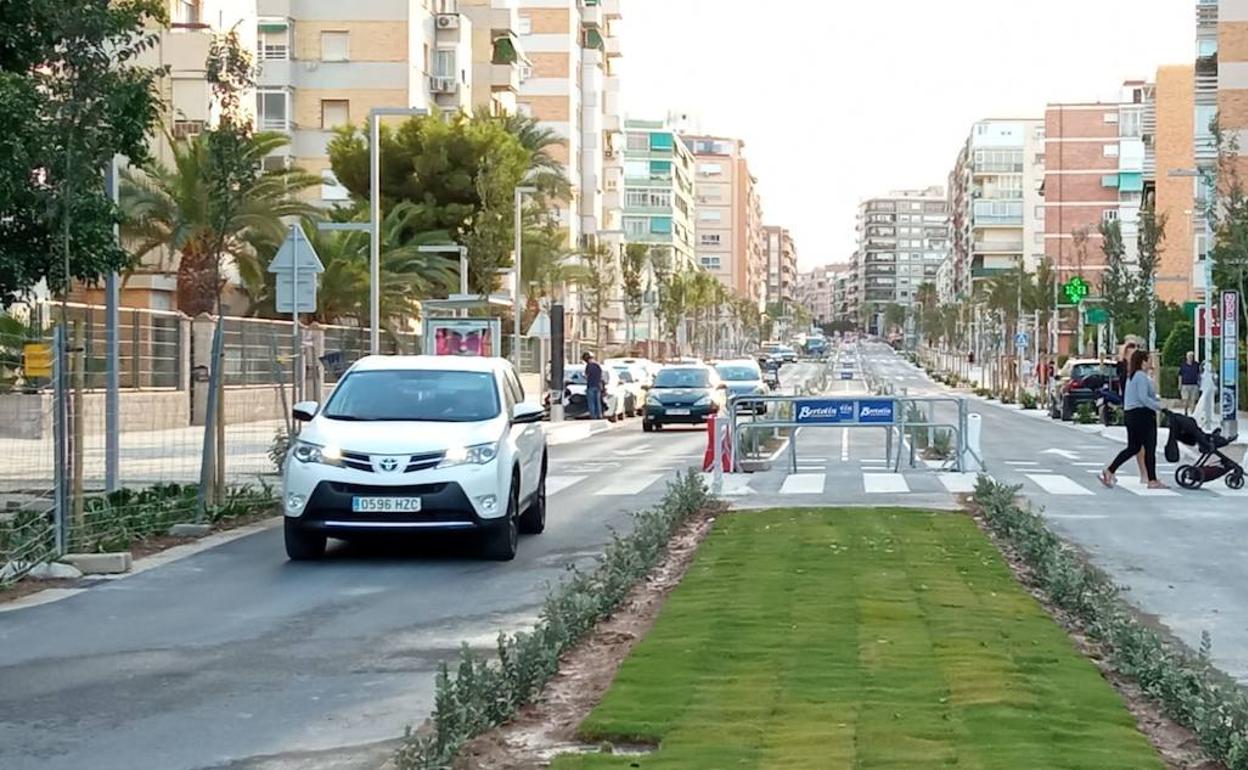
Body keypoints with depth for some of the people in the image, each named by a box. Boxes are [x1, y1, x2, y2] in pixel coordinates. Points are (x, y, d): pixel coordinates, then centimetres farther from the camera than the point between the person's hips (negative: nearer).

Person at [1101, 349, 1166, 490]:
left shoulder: (1132, 376, 17)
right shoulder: (1142, 376, -14)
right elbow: (1143, 397, -22)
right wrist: (1159, 406, -18)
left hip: (1131, 414, 10)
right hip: (1143, 414, -10)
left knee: (1133, 448, 12)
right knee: (1149, 448, -2)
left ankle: (1109, 471, 5)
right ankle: (1152, 481, 2)